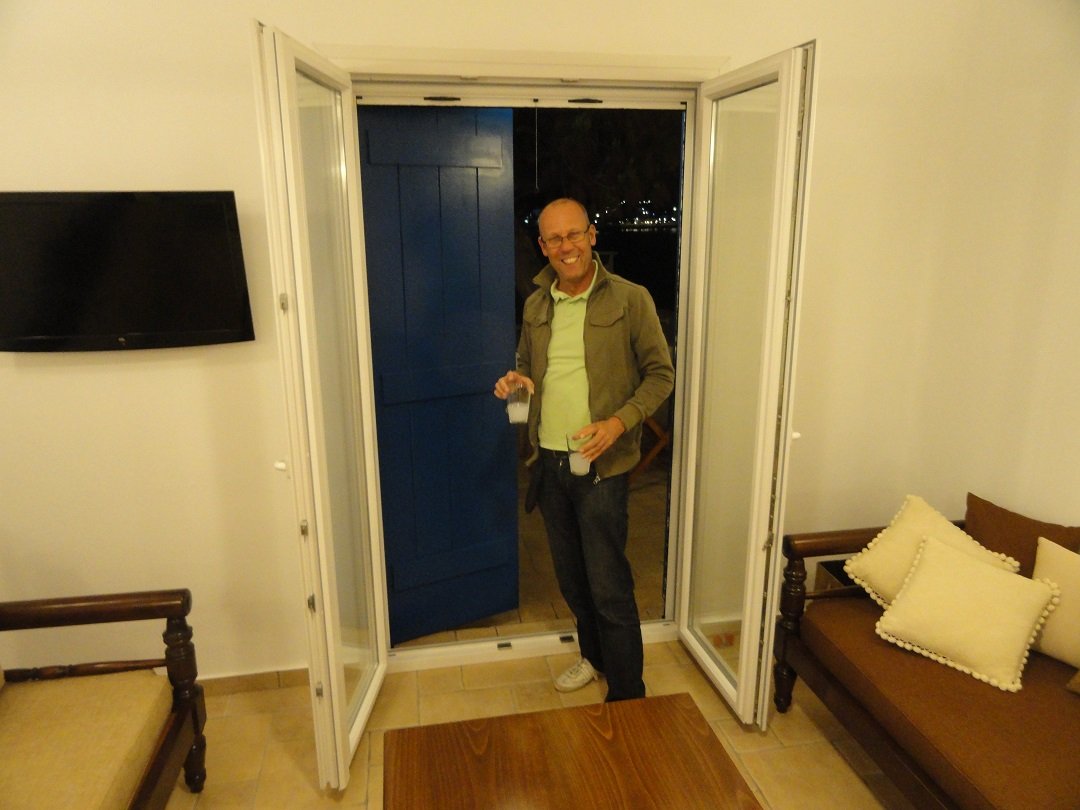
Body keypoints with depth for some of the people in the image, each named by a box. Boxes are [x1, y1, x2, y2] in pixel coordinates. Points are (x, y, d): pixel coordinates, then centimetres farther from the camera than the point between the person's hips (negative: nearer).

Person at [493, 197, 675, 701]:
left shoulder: (630, 300, -8)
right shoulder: (536, 305, 8)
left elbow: (660, 374, -5)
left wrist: (619, 422, -20)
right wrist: (516, 380, -3)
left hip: (601, 464, -5)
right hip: (548, 460, 6)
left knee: (609, 586, -2)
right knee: (571, 577, 19)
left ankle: (627, 700, 14)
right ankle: (594, 655, 42)